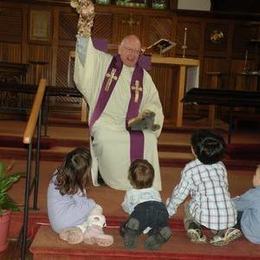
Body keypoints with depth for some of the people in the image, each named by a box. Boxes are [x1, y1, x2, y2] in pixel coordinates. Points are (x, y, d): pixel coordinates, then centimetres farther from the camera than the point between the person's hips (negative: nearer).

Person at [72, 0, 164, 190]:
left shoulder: (144, 76, 11)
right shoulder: (105, 63, 6)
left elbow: (154, 103, 15)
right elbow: (86, 53, -8)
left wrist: (148, 113, -7)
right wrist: (84, 29, -24)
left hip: (132, 125, 2)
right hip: (106, 123, -2)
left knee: (148, 141, -24)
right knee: (106, 142, -32)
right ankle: (111, 178, -8)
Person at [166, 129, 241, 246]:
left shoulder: (190, 168, 2)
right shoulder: (221, 166, 14)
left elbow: (179, 194, 9)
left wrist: (167, 212, 25)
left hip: (206, 218, -3)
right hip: (229, 218, 3)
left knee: (188, 205, 29)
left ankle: (194, 228, 5)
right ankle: (224, 231, 12)